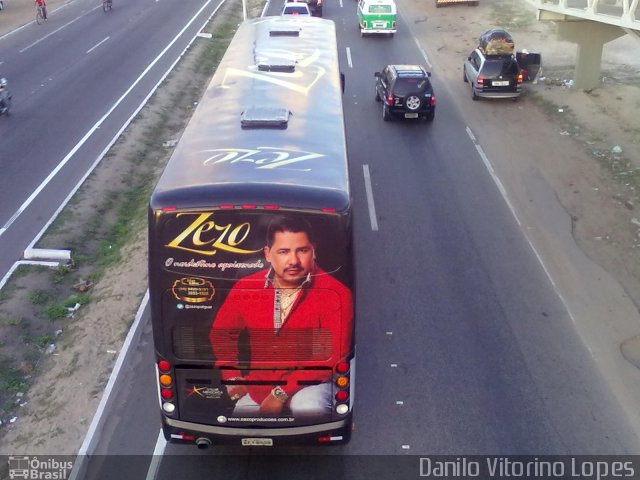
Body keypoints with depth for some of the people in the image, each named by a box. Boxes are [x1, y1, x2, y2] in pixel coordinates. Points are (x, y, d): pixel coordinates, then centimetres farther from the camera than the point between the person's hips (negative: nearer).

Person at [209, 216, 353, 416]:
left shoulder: (335, 294, -20)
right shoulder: (245, 288, -8)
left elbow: (332, 356, -21)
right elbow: (221, 333, 10)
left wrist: (282, 393, -21)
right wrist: (231, 376, -1)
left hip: (308, 382, -4)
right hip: (258, 384, 4)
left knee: (309, 409, -32)